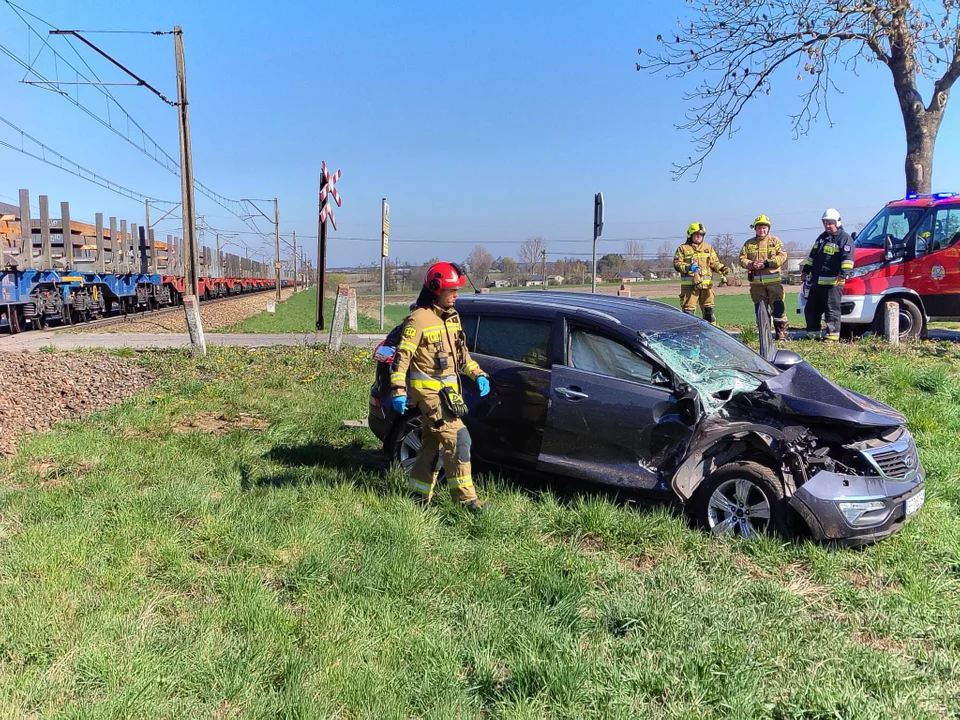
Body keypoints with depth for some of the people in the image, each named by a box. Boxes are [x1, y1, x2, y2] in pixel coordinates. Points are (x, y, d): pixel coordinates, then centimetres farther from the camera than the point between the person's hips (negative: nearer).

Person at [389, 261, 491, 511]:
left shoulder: (452, 317, 13)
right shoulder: (419, 319, -13)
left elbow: (462, 351, 22)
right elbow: (402, 356, -15)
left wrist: (478, 374, 12)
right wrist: (398, 390, -20)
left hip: (447, 389, 9)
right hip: (428, 389, -9)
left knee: (433, 442, 14)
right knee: (457, 438, -12)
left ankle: (420, 493, 26)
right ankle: (465, 497, -7)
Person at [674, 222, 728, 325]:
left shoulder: (708, 248, 19)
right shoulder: (683, 248, 5)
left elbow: (714, 262, 15)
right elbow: (677, 264, -3)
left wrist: (721, 268, -6)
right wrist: (688, 267, -21)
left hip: (706, 285, 4)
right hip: (689, 285, -4)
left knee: (708, 310, 7)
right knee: (688, 311, -4)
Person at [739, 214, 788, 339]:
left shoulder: (775, 241, 7)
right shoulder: (749, 243, 13)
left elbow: (782, 256, -4)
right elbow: (742, 259, 6)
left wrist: (767, 263, -15)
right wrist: (751, 264, -14)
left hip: (774, 281, -2)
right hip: (756, 283, 2)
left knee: (778, 307, -7)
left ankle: (781, 333, -3)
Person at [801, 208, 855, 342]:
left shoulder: (844, 238, -5)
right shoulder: (821, 238, 21)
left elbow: (848, 258, -14)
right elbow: (812, 256, 28)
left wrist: (843, 274, -24)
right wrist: (805, 271, 25)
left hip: (833, 282, -8)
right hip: (817, 281, 9)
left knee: (832, 309, -7)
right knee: (810, 309, 11)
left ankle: (832, 335, -5)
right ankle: (812, 333, 20)